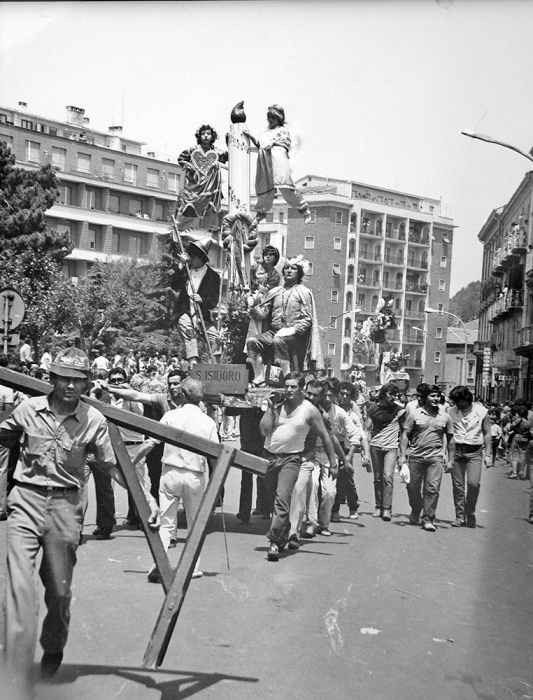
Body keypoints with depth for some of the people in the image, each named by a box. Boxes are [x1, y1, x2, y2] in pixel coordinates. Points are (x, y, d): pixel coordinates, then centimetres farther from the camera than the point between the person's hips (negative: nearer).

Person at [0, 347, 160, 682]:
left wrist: (146, 496, -6)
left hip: (66, 505, 0)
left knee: (59, 589, 12)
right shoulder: (28, 409, -1)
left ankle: (53, 650, 39)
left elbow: (114, 464, 0)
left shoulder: (94, 420, -4)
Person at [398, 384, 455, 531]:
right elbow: (405, 435, 2)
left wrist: (451, 460, 9)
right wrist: (402, 455, -5)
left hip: (436, 457, 0)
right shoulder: (415, 414, 1)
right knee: (413, 488, 8)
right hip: (416, 457, 0)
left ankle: (428, 519, 2)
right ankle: (415, 512, 34)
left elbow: (450, 439, 13)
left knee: (432, 489, -7)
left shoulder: (445, 417, 7)